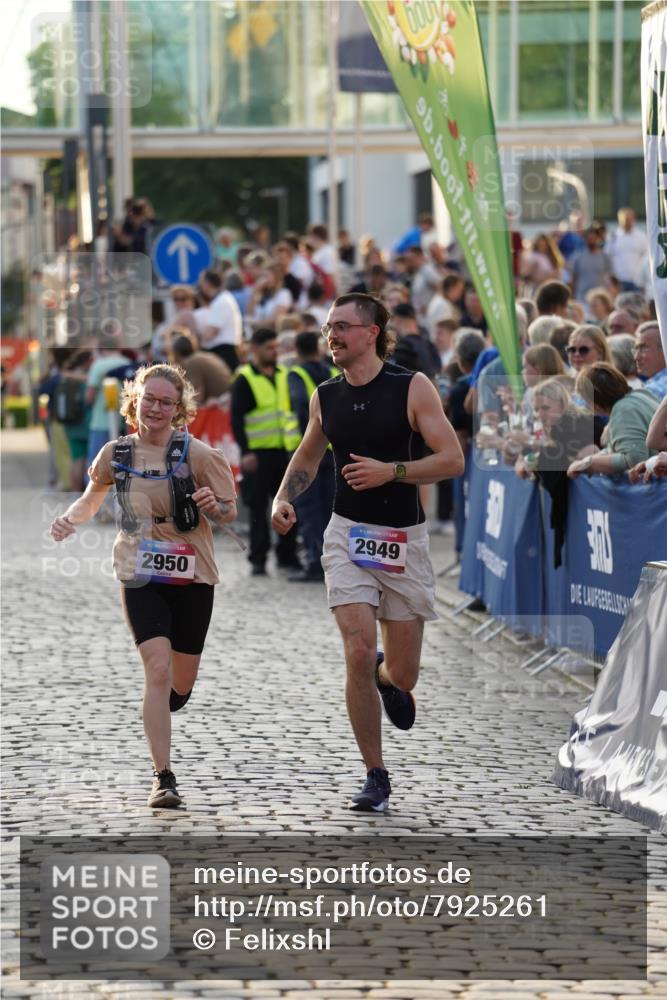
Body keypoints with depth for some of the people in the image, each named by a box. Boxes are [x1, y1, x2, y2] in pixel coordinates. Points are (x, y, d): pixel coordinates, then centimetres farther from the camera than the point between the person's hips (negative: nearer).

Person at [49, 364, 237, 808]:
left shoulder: (196, 454, -7)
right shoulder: (117, 453, 0)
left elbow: (230, 513, -2)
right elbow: (92, 500, 17)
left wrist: (213, 505, -25)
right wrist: (71, 518, -5)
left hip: (191, 576, 0)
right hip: (140, 578, 0)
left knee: (180, 684, 9)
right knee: (158, 669, -17)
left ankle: (160, 708, 47)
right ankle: (163, 778, -15)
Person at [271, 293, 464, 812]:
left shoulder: (413, 388, -8)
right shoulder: (325, 397, 4)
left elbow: (452, 459, -11)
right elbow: (308, 456, 21)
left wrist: (391, 471, -21)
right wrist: (284, 498, 4)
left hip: (404, 540, -2)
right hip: (348, 535, 2)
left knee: (401, 675, 5)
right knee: (358, 655, -14)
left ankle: (387, 676, 45)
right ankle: (376, 777, -2)